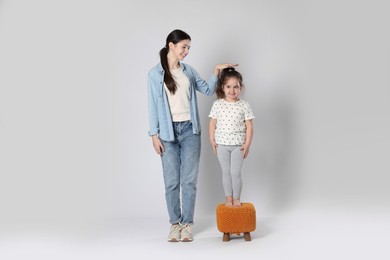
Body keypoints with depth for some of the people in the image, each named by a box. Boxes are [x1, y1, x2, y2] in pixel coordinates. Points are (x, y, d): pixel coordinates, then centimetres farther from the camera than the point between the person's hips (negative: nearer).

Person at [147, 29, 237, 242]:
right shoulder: (155, 74, -3)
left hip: (190, 130, 3)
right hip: (168, 132, -2)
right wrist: (154, 135, -6)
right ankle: (175, 223, 16)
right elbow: (153, 106, -3)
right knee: (171, 181, 4)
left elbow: (208, 90, 18)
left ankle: (187, 224, 12)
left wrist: (216, 71, 3)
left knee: (189, 180, 2)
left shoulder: (188, 71, 9)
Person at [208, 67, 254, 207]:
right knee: (226, 172, 9)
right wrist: (212, 140, -1)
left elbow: (249, 126, -3)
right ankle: (229, 199, 20)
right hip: (222, 144, 2)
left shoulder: (244, 105, -4)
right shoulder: (217, 104, -1)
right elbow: (212, 123, 5)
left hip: (238, 145, -1)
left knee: (236, 172, 1)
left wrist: (247, 144, -7)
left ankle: (237, 199, 16)